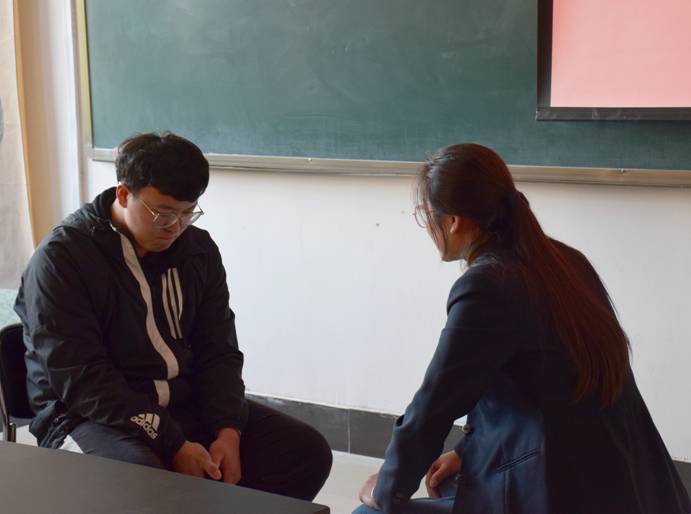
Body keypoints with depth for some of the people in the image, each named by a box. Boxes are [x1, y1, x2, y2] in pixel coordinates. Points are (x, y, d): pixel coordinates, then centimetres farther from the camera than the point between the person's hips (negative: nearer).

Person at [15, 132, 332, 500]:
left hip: (187, 406, 6)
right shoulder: (61, 259, -11)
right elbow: (82, 381, -18)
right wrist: (174, 446, -22)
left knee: (306, 452, -10)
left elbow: (219, 352, 8)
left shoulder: (198, 249, 8)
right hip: (89, 416, -5)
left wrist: (229, 431, -10)